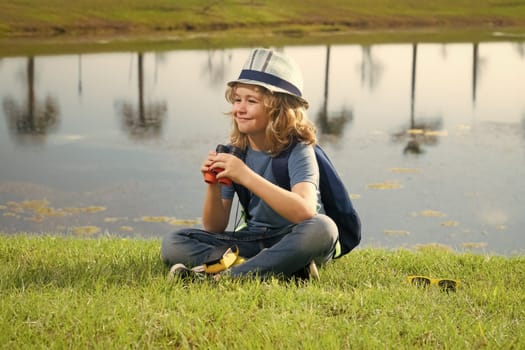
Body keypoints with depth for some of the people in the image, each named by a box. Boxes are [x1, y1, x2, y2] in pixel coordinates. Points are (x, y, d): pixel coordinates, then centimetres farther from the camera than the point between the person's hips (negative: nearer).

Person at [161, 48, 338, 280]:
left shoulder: (298, 151, -13)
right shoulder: (235, 152, 0)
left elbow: (305, 211, -34)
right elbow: (214, 228, 1)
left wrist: (246, 176, -36)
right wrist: (213, 186, -19)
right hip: (252, 241, 5)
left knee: (322, 228, -38)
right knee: (173, 244, -13)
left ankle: (226, 276, -34)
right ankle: (282, 269, -26)